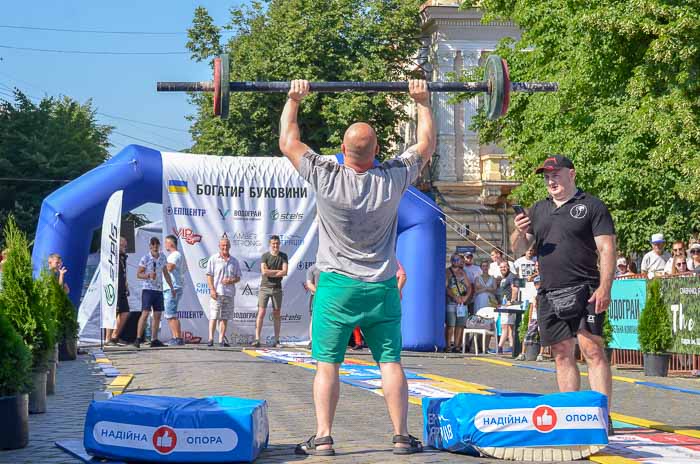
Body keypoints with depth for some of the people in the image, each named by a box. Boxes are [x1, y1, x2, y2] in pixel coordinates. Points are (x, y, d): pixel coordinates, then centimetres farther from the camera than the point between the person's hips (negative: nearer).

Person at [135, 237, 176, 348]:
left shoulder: (162, 258, 9)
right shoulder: (145, 258, -7)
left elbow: (166, 273, 19)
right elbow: (138, 274, -5)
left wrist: (172, 287, 19)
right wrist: (148, 275, -23)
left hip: (159, 290, 6)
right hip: (148, 289, -6)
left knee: (157, 315, 6)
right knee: (145, 313, -13)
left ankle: (154, 340, 11)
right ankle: (138, 338, -12)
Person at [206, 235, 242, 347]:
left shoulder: (234, 261, 13)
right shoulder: (213, 259, 3)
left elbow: (238, 278, 15)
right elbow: (209, 276, -2)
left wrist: (231, 281, -7)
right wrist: (212, 289, -12)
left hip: (229, 293, 4)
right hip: (216, 292, -4)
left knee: (225, 317, 5)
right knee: (213, 316, -9)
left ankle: (221, 340, 9)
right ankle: (211, 339, -12)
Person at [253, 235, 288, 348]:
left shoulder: (283, 256, 5)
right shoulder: (265, 256, 0)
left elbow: (285, 272, -7)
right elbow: (264, 271, -13)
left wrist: (270, 273, -10)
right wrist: (278, 271, -8)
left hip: (277, 288, 2)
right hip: (264, 287, -2)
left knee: (277, 314, 5)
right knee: (261, 313, -8)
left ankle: (276, 341, 9)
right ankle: (257, 339, -10)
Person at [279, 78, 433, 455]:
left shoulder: (326, 179, -10)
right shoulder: (394, 179, -7)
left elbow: (288, 142, 3)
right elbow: (426, 145, 10)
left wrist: (293, 100, 12)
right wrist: (423, 102, 18)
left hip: (336, 286, -1)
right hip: (382, 288, 1)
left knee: (327, 363, 2)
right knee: (390, 361, 5)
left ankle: (323, 438, -2)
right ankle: (401, 437, 5)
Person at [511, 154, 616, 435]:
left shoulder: (592, 206, 2)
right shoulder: (539, 210, 19)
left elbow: (606, 248, -4)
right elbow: (519, 248, 20)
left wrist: (605, 286, -16)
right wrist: (520, 233, -4)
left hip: (583, 291, -6)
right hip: (549, 294, 6)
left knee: (592, 351, -12)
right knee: (562, 355, 7)